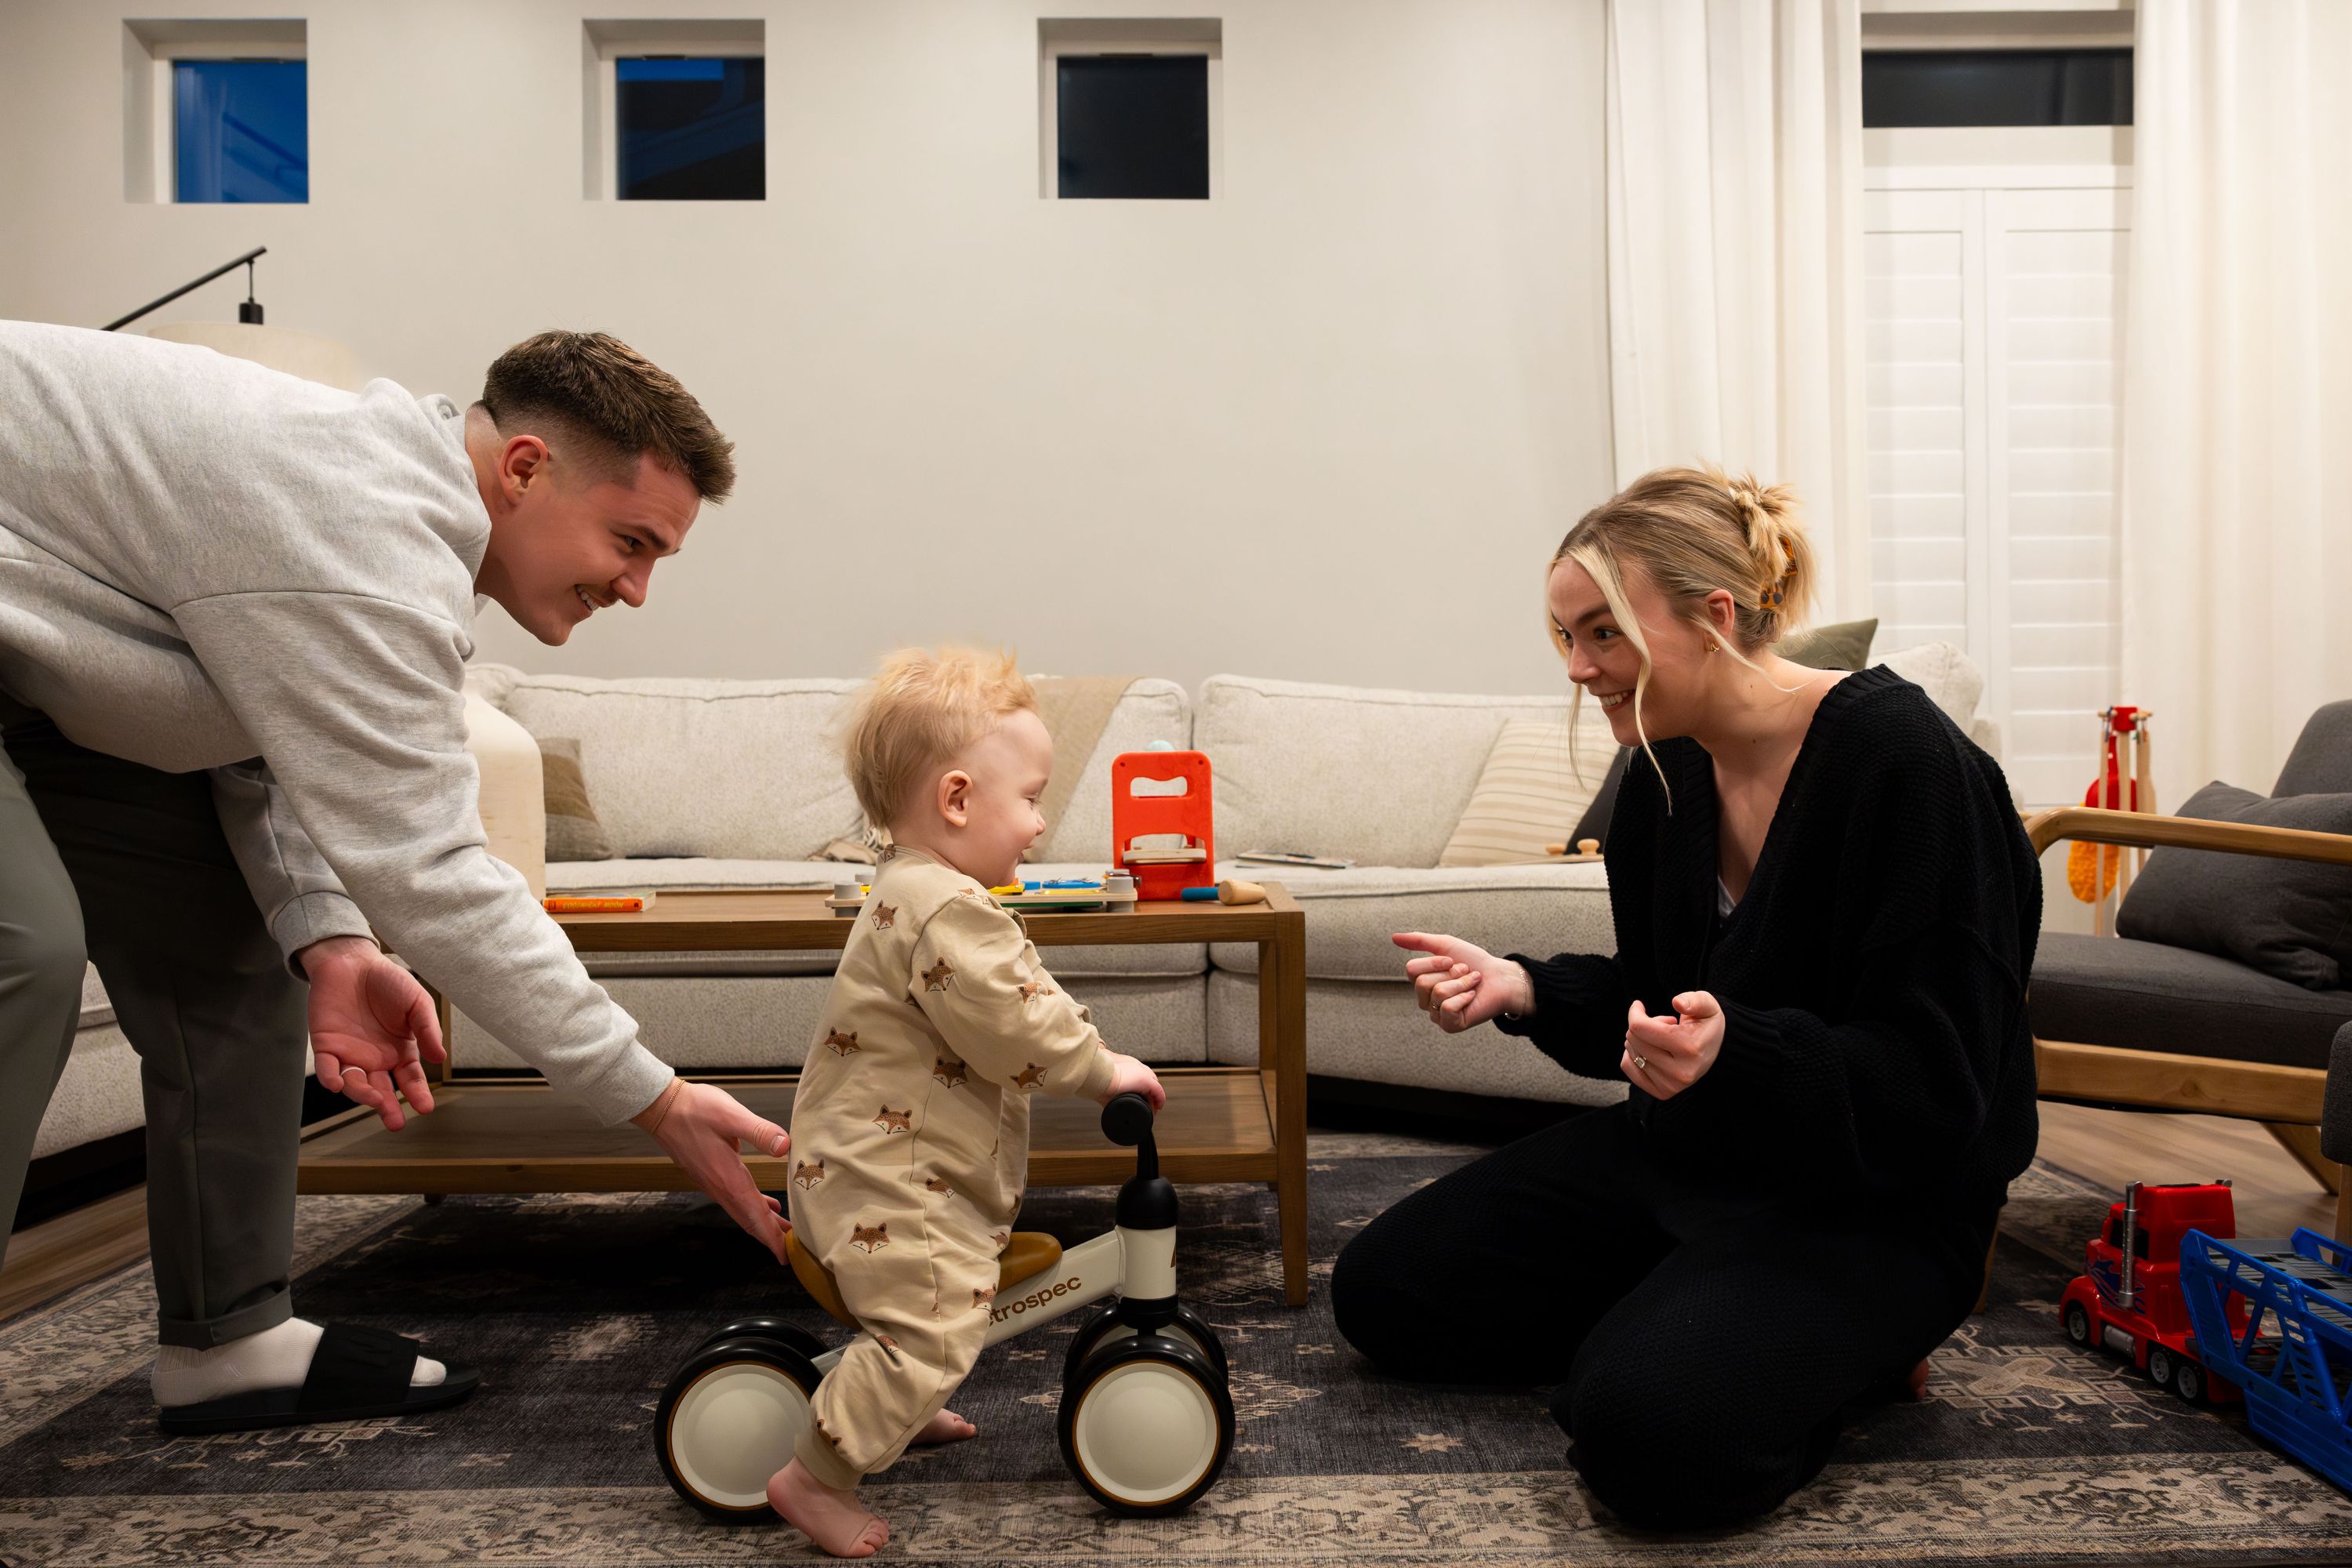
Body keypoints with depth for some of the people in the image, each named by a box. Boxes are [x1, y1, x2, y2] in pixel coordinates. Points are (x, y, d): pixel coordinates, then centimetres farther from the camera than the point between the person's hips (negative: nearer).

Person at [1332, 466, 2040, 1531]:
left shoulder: (1903, 761, -21)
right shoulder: (1665, 775, 3)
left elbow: (1930, 1083, -22)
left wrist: (1729, 1054, -40)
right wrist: (1521, 990, -7)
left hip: (1870, 1201, -7)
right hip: (1681, 1152, 8)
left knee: (1649, 1427, -31)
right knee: (1380, 1289, 2)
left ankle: (1837, 1349, 1)